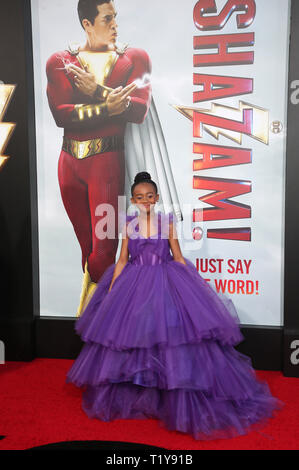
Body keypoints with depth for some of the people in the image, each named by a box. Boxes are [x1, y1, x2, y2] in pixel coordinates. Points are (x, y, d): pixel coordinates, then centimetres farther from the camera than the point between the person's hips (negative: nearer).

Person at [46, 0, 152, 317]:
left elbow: (139, 110, -8)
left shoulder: (134, 58, 9)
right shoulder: (60, 61, 9)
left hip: (108, 161, -2)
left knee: (103, 249, -6)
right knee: (87, 247, 11)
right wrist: (106, 107, -16)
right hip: (70, 162, 2)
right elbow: (60, 114, -8)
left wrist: (97, 91, -11)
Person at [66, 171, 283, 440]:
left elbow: (178, 258, 3)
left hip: (165, 284, -2)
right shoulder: (129, 225, 5)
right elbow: (122, 260, 6)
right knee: (129, 332, 4)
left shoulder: (167, 222, 1)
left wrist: (191, 287, -1)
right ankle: (128, 398, 28)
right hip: (134, 286, 2)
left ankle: (182, 405, 12)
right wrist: (111, 291, 1)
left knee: (171, 334, -6)